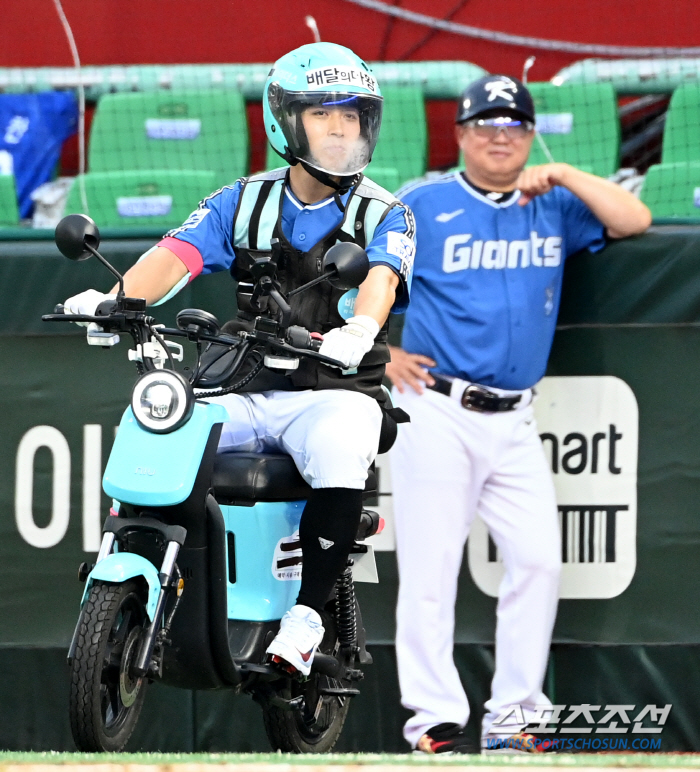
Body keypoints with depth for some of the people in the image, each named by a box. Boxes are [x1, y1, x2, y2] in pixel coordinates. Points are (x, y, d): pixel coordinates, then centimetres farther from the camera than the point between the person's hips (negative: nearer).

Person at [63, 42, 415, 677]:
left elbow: (381, 280, -17)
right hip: (247, 396, 3)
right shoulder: (243, 203, 11)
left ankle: (308, 612, -22)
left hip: (334, 393, -3)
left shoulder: (384, 215, 4)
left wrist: (360, 326, -41)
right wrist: (116, 297, -27)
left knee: (341, 456, -35)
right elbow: (176, 255, -5)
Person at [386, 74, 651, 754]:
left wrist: (561, 176, -3)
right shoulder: (420, 207, 2)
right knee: (429, 571, -7)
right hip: (438, 413, -4)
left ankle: (511, 717, 5)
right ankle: (435, 719, -3)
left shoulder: (552, 209, 13)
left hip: (514, 422, 4)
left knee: (538, 560, -3)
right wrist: (383, 355, -2)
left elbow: (633, 220, 2)